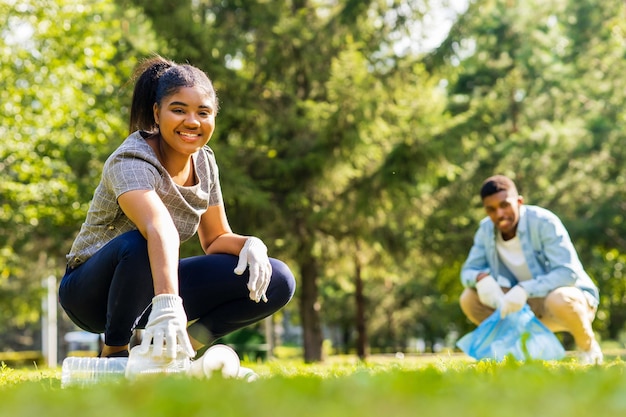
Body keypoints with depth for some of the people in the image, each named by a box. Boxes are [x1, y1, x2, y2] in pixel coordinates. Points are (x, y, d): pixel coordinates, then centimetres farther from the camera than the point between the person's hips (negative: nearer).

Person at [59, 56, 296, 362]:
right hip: (92, 289, -6)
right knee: (137, 244, -40)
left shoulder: (204, 161, -3)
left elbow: (215, 238, 6)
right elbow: (159, 229, -45)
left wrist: (250, 244, -17)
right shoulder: (131, 161, -25)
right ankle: (114, 353, -17)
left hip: (149, 288, 6)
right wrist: (167, 304, -62)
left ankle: (180, 347, -1)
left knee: (277, 282, -9)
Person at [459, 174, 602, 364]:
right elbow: (468, 270, -1)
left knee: (559, 300, -41)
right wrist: (481, 278, -26)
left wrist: (525, 290, -40)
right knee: (469, 299, -13)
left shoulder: (544, 222, -23)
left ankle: (588, 347, -9)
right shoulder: (486, 229, -6)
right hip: (528, 305, 5)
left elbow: (569, 272, -29)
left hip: (572, 298, -5)